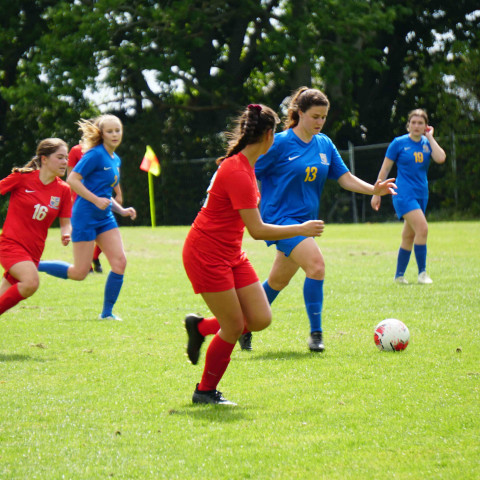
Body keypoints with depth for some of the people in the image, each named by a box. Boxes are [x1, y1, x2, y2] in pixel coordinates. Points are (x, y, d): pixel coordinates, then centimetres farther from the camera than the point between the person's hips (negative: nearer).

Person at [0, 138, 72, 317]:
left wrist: (66, 234, -12)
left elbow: (65, 223, 10)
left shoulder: (63, 190, 3)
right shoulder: (22, 177, -9)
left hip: (34, 250, 5)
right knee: (31, 282, -29)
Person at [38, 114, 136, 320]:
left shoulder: (115, 160, 14)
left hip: (105, 218, 8)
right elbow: (72, 179, -18)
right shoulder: (96, 154, -12)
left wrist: (122, 210, 11)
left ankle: (107, 313, 3)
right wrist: (96, 200, -21)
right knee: (80, 273, -6)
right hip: (85, 216, -8)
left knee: (119, 262, -7)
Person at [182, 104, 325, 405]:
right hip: (206, 255, -9)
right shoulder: (238, 173, -25)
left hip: (231, 253, 9)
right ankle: (205, 391, 14)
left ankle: (200, 327, 23)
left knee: (261, 319, 1)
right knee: (234, 327, -4)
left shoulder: (244, 164, 5)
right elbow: (257, 230, -25)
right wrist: (301, 230, -16)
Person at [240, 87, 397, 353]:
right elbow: (249, 174, -6)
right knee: (316, 263, -24)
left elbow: (346, 179, 7)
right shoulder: (280, 143, -10)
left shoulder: (325, 144, 8)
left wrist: (374, 189, -9)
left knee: (278, 281, 14)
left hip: (305, 220, 7)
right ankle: (315, 333, -17)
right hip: (280, 218, -7)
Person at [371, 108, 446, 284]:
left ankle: (399, 275, 21)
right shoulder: (399, 143, -3)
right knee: (422, 228, -21)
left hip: (421, 195, 5)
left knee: (409, 236, 11)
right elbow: (385, 169, 2)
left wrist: (430, 137, -5)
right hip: (404, 194, -5)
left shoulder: (427, 143, 7)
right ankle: (422, 273, -14)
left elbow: (441, 158, -13)